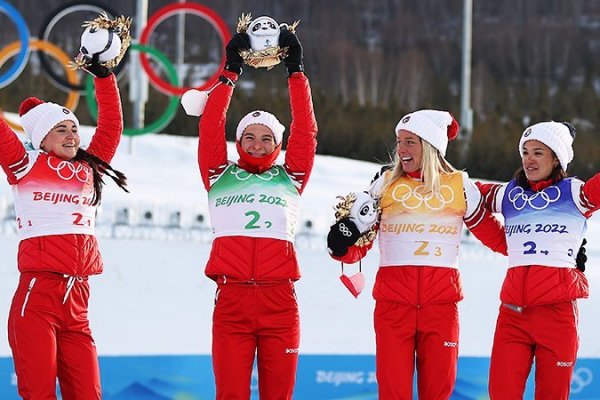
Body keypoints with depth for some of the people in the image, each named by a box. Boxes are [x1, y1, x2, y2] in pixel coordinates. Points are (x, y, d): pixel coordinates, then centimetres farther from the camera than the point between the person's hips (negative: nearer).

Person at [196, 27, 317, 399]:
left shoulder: (290, 178, 15)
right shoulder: (220, 177, 14)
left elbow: (306, 131, 11)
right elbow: (210, 129, 9)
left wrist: (296, 71, 12)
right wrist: (231, 72, 9)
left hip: (279, 300, 1)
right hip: (231, 299, -1)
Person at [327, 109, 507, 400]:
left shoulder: (460, 186, 6)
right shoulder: (385, 184, 7)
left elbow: (495, 236, 14)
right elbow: (359, 244, 8)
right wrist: (343, 244, -11)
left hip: (441, 303, 0)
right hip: (392, 302, 0)